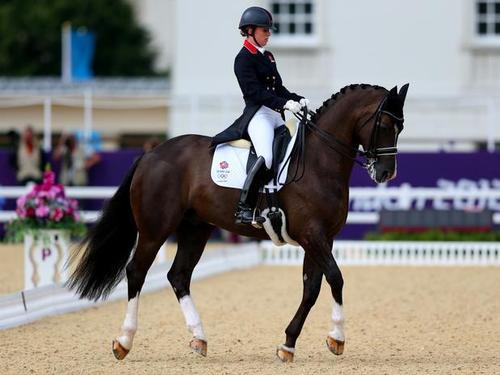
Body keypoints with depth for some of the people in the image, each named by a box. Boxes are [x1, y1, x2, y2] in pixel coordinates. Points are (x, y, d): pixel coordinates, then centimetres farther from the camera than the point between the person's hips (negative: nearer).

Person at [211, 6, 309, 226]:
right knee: (265, 158, -28)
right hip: (258, 114, -10)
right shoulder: (244, 59, -8)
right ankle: (245, 209, -28)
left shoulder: (267, 57, 19)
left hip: (276, 115, 10)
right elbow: (255, 91, -18)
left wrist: (298, 100, 5)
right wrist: (285, 103, -26)